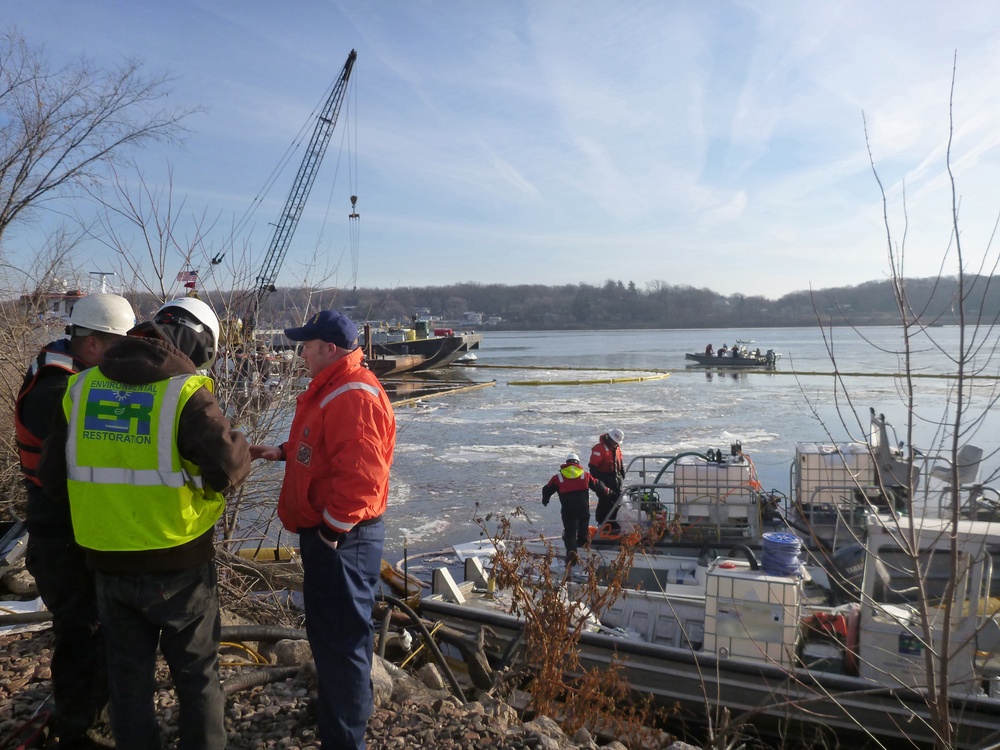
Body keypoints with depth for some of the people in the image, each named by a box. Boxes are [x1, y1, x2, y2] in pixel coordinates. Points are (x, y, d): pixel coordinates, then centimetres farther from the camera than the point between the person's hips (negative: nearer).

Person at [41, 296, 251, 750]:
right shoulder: (186, 392, -18)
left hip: (108, 564, 4)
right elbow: (227, 469, -23)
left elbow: (53, 478, 5)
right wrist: (240, 449, -2)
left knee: (129, 676, 21)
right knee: (196, 674, 15)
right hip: (179, 565, -4)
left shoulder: (81, 387, -1)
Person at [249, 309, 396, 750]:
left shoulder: (354, 397, -22)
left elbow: (361, 475, -29)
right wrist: (282, 452, 14)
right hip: (325, 532, 11)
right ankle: (350, 709, 41)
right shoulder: (331, 390, 14)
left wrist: (332, 529, -21)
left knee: (340, 637, -1)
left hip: (342, 539, -11)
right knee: (328, 628, 23)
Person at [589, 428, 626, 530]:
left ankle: (612, 523, 25)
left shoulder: (617, 447, 10)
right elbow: (593, 466, -21)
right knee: (605, 501, -7)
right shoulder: (599, 448, -18)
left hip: (616, 479, 8)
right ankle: (602, 524, 2)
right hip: (604, 480, -8)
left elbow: (620, 463, 23)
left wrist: (622, 475, 17)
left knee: (616, 500, 13)